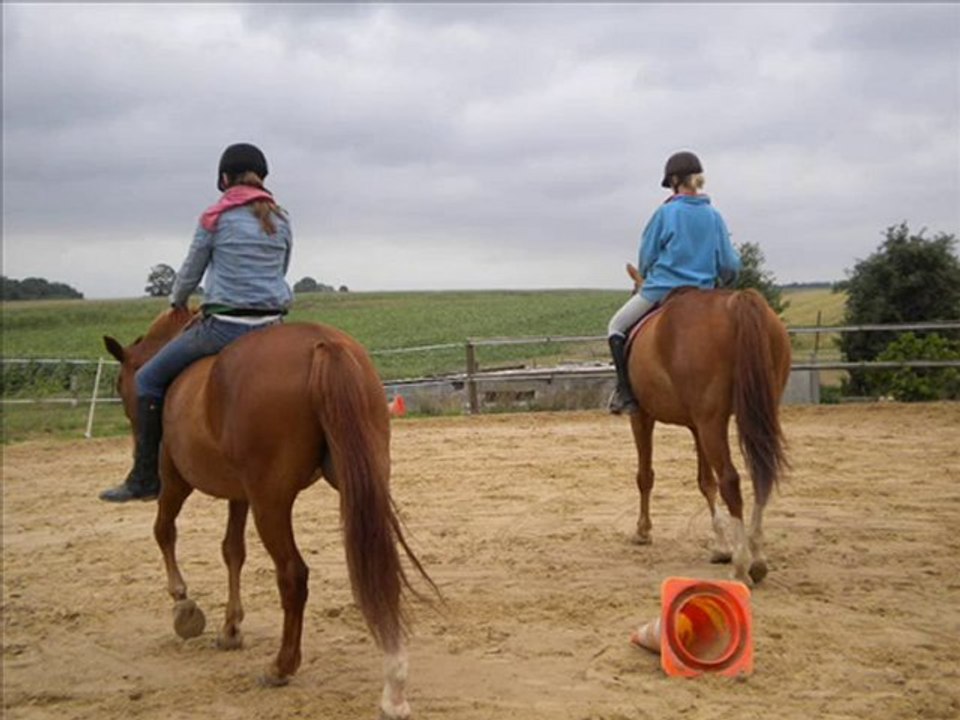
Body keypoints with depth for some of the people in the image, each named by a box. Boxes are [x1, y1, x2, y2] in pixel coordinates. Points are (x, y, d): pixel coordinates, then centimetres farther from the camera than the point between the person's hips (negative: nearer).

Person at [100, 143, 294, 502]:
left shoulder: (213, 219, -1)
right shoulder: (281, 219, 9)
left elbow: (190, 273, 9)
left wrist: (177, 303, 28)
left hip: (225, 324, -5)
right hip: (273, 323, 5)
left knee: (149, 378, 9)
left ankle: (145, 478, 6)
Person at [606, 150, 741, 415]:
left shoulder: (666, 213, -8)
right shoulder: (714, 216, 3)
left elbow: (646, 257, 0)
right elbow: (730, 265, 5)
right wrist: (723, 281, 27)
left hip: (661, 290, -4)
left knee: (617, 327, 12)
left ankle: (625, 392, -1)